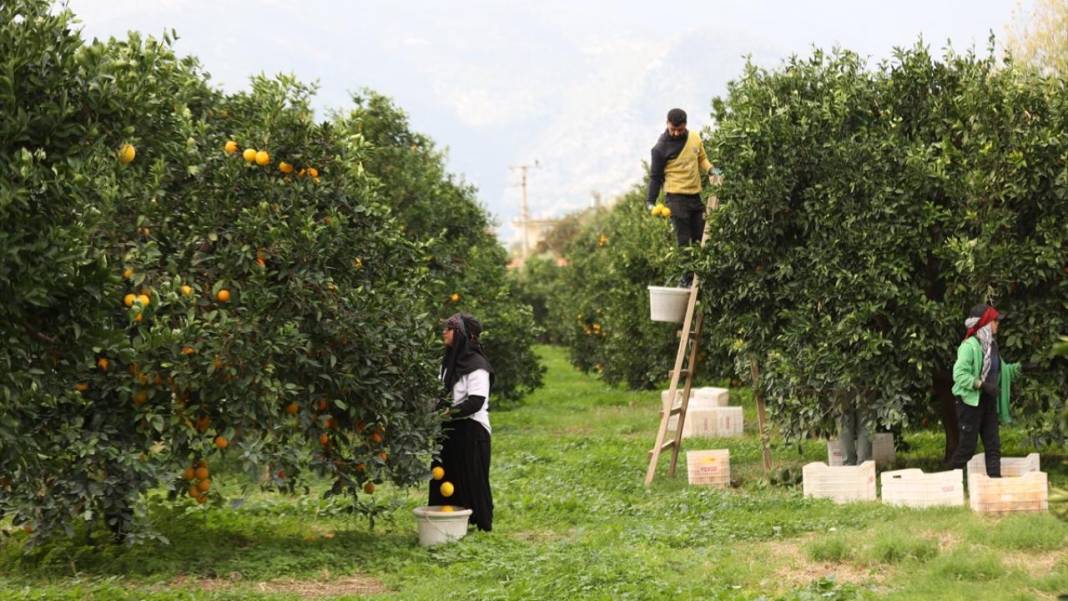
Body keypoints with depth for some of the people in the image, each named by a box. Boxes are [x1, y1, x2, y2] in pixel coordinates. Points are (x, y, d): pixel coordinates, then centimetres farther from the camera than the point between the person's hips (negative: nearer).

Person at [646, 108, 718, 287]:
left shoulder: (695, 138, 5)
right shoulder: (661, 148, -9)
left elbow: (702, 158, 20)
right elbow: (655, 176, -4)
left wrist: (710, 171, -1)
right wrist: (650, 201, -12)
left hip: (695, 196, 6)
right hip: (676, 197, -6)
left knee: (700, 238, 8)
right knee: (683, 240, -8)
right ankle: (686, 279, -4)